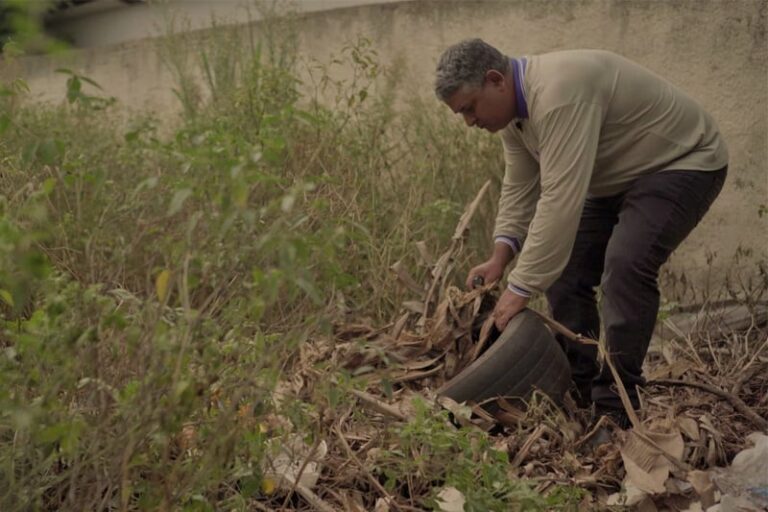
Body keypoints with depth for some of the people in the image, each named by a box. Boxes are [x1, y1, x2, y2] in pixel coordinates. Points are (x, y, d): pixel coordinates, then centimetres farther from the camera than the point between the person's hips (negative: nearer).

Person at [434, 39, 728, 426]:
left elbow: (560, 200, -39)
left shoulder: (559, 93, -35)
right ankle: (575, 394, 11)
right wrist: (501, 255, -13)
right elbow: (519, 188, 2)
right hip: (616, 178, 10)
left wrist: (521, 288, -37)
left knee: (625, 265, -27)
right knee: (562, 270, 1)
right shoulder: (513, 109, -3)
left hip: (682, 161, -10)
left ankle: (615, 409, -17)